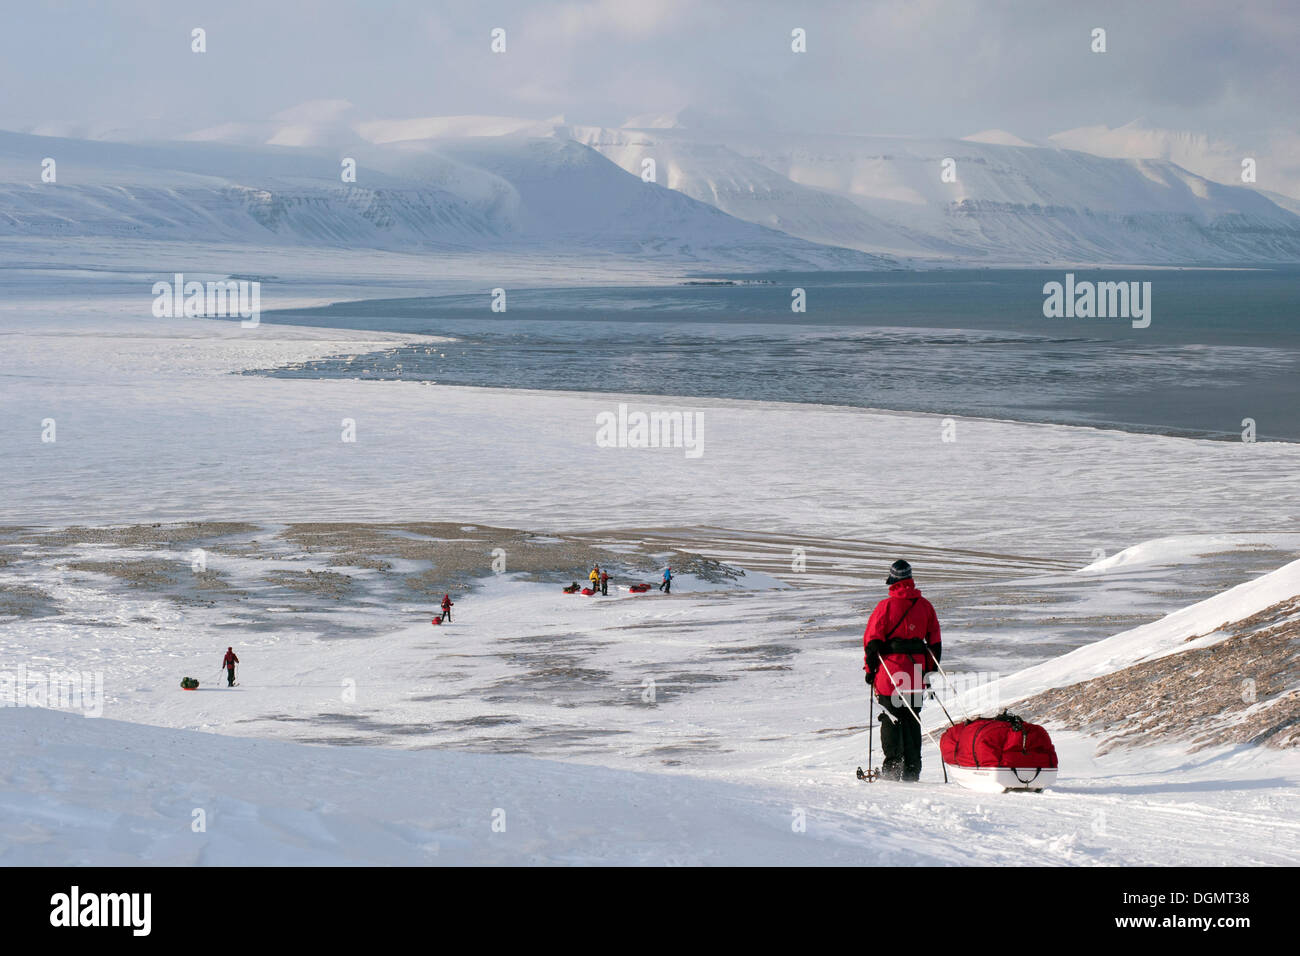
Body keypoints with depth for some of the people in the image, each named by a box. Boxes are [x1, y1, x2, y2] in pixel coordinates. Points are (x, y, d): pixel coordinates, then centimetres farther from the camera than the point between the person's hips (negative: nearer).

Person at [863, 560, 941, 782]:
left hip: (890, 670, -4)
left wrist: (870, 668, 1)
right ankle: (912, 770, 9)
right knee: (912, 719, 11)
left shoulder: (886, 606, -6)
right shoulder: (925, 606, 6)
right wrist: (930, 670, 17)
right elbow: (935, 640, 10)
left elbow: (872, 639, -7)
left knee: (891, 718, 3)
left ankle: (892, 766, -5)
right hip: (916, 669, 4)